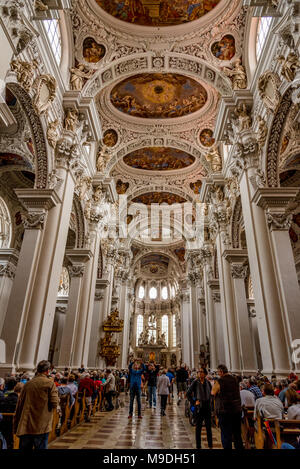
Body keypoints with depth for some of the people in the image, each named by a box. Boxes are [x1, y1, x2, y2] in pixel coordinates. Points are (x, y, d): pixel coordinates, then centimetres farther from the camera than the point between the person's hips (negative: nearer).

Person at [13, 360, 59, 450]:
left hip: (25, 426, 4)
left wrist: (15, 427, 15)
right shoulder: (50, 383, -8)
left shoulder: (27, 384, 3)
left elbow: (19, 405, 6)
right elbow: (54, 403, -11)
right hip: (41, 427, -4)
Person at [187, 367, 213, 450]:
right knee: (198, 427, 6)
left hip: (207, 406, 3)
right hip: (199, 407, -3)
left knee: (209, 427, 10)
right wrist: (194, 402, -12)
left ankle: (210, 446, 23)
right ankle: (198, 446, 18)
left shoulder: (207, 382, 0)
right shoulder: (195, 382, -11)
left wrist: (209, 400, 10)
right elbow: (188, 394, -7)